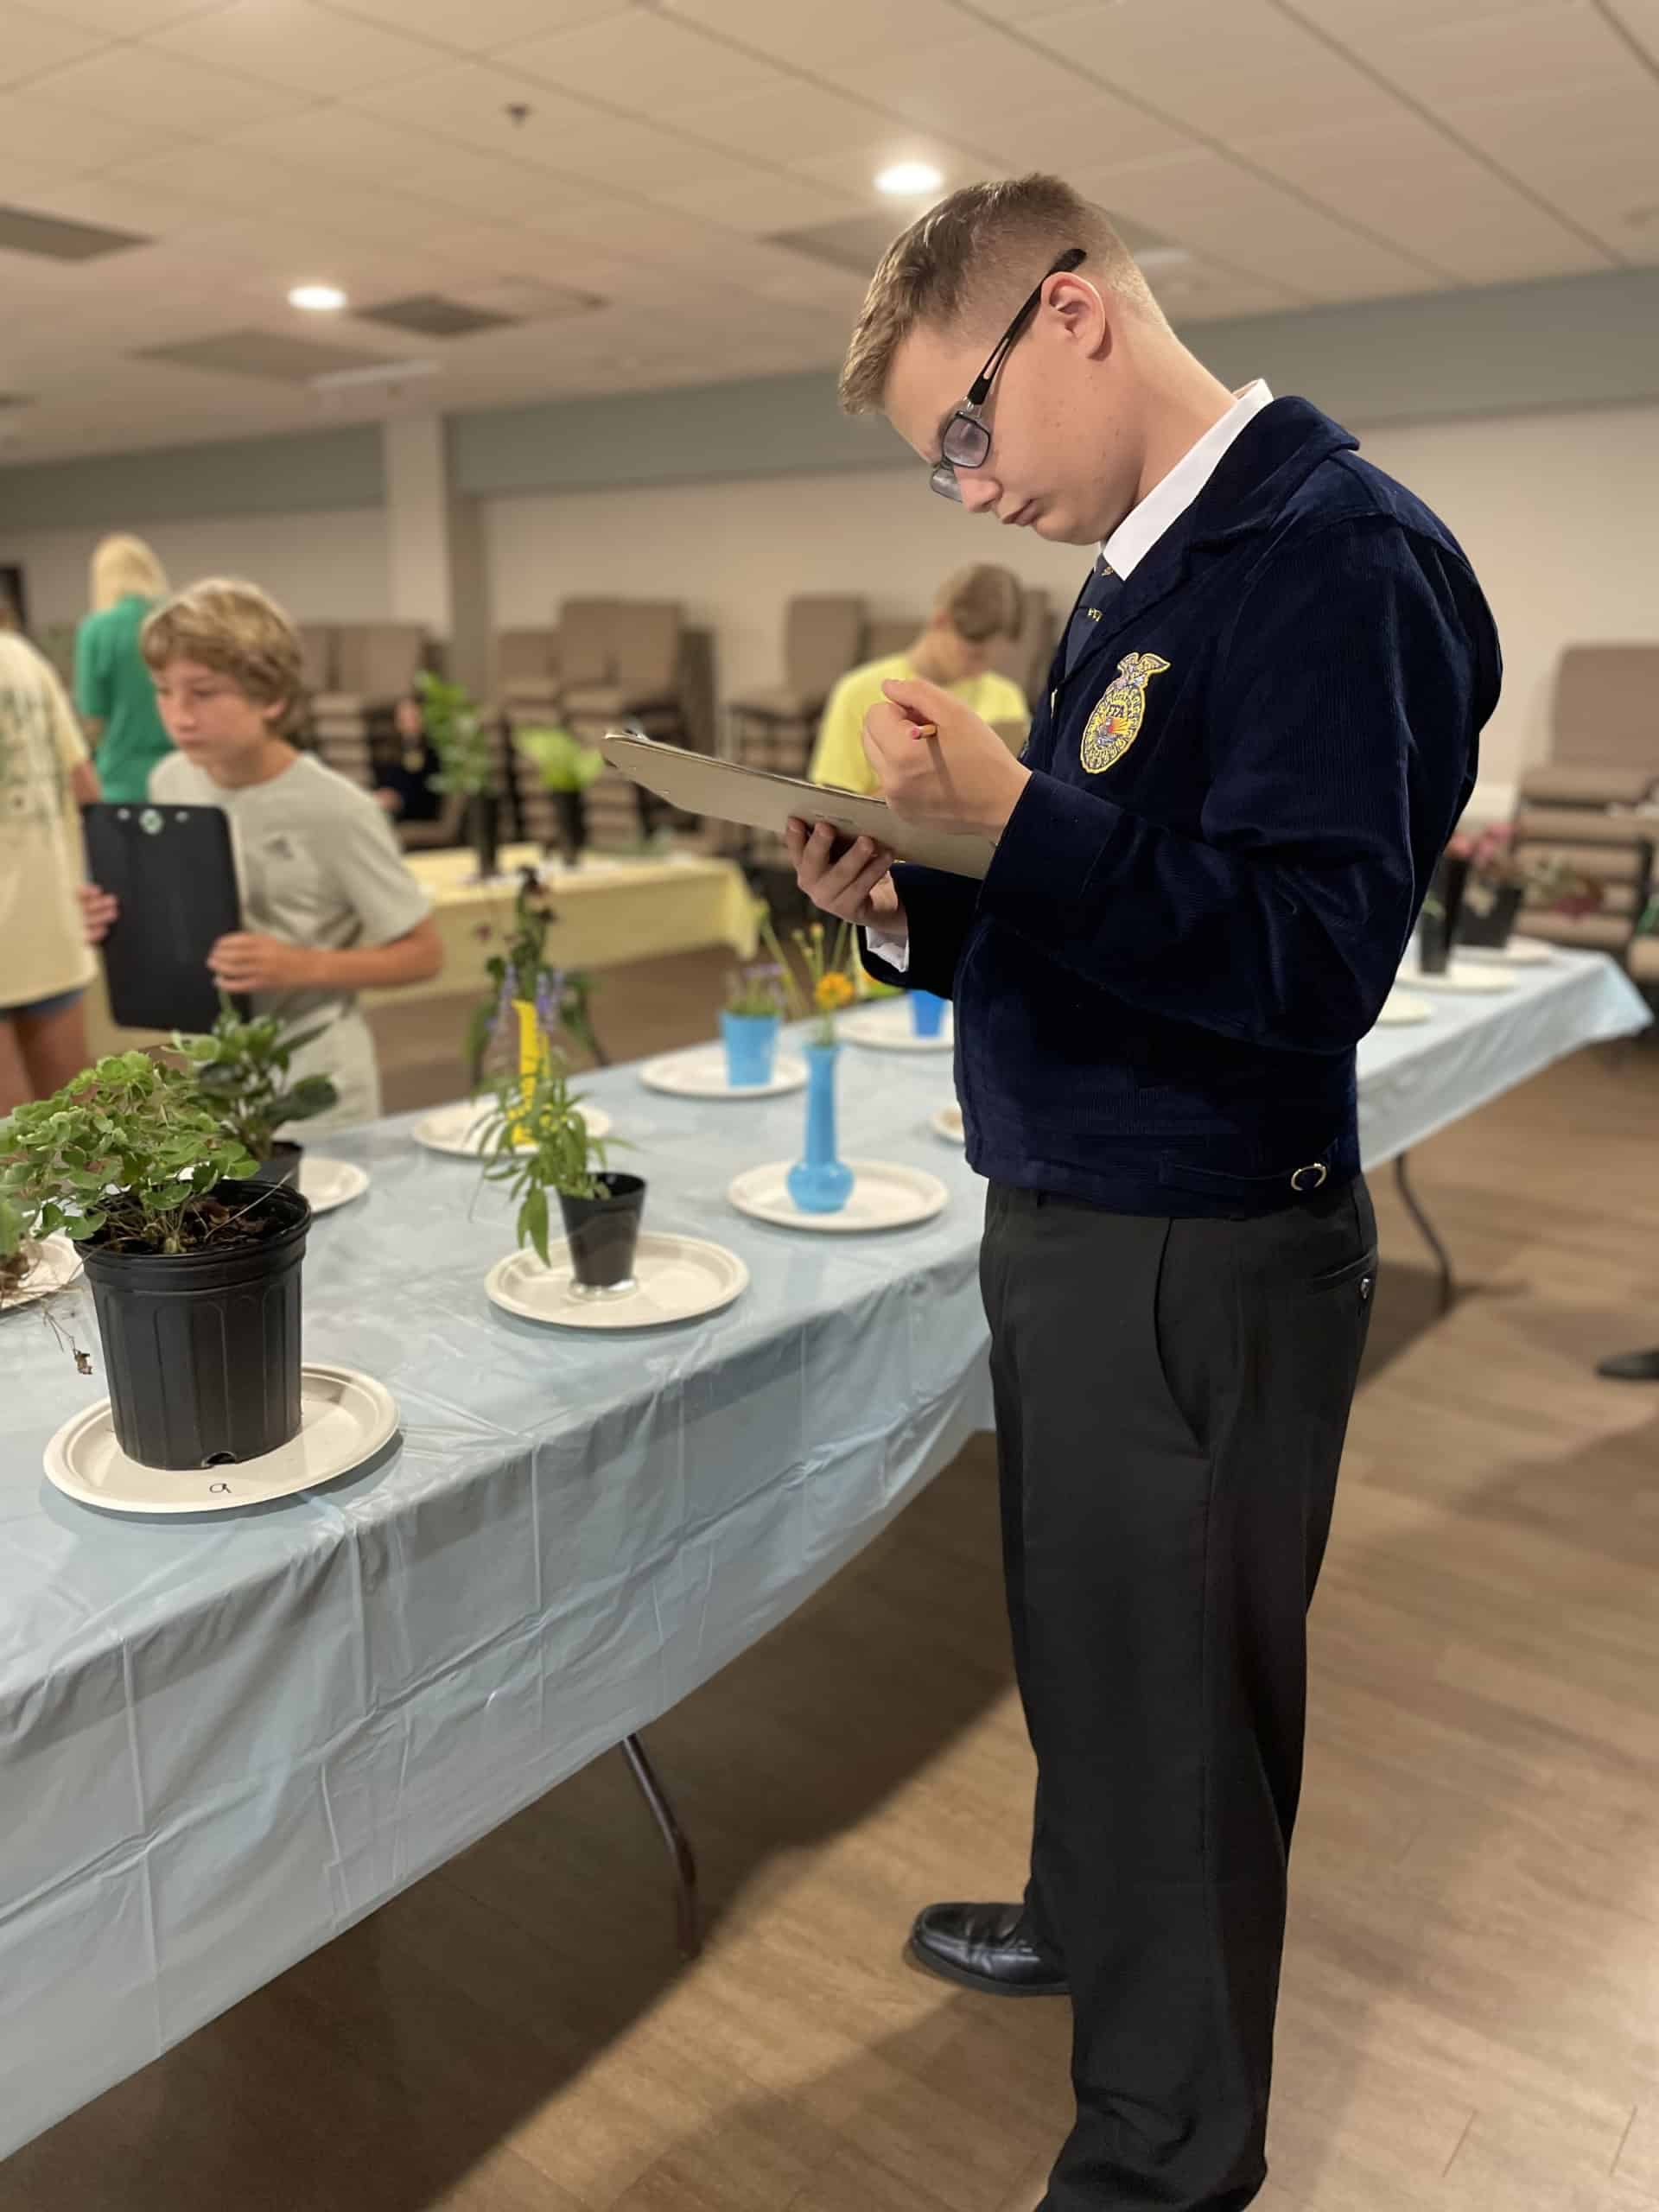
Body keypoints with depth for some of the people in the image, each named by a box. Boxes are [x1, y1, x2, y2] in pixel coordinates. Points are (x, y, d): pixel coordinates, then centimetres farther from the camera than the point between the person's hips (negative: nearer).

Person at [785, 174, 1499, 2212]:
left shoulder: (1339, 557, -16)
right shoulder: (1143, 574, 13)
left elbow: (1310, 958, -25)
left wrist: (1009, 811, -29)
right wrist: (909, 907, 0)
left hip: (1198, 1255, -9)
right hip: (1074, 1221, 9)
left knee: (1173, 1698, 8)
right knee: (1084, 1641, 25)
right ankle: (1090, 1918, 51)